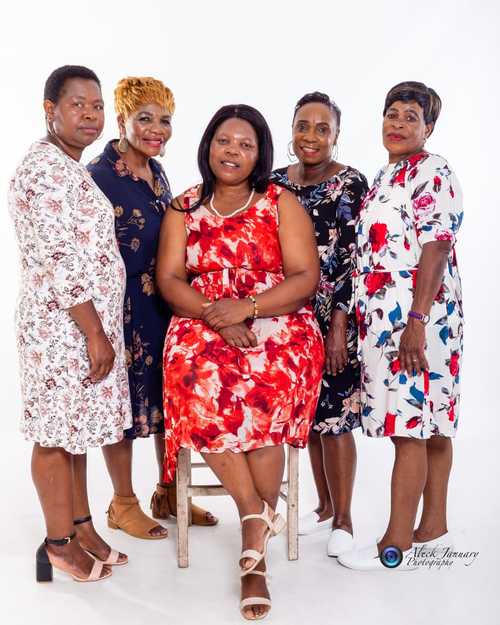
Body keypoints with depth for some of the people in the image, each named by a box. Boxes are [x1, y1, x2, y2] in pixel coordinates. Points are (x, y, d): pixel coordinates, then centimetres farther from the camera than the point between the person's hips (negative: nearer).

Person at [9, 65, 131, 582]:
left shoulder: (68, 167, 14)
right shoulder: (47, 169, -17)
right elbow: (60, 264, -22)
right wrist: (96, 335, -19)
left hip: (86, 322, 10)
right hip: (64, 326, -10)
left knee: (77, 425, 17)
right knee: (57, 430, 3)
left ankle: (81, 526, 30)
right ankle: (59, 544, 19)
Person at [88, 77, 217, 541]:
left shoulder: (157, 172, 10)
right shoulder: (98, 176, -13)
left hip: (168, 303, 7)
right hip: (124, 307, -7)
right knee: (124, 398, 4)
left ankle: (168, 494, 30)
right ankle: (123, 504, 22)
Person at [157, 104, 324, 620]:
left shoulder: (281, 203, 5)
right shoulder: (184, 208, 12)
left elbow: (306, 278, -3)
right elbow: (169, 280, 2)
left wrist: (246, 308, -17)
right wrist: (216, 316, -15)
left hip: (278, 325, -2)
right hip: (202, 326, 2)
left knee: (267, 388, -31)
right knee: (197, 383, -31)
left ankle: (253, 546, -19)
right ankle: (257, 513, -20)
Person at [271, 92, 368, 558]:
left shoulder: (352, 185, -7)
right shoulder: (275, 183, 7)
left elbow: (356, 261, -11)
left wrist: (339, 325, -15)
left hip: (335, 318, -5)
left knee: (335, 415, -1)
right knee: (309, 413, 13)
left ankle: (343, 519, 14)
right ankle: (325, 505, 29)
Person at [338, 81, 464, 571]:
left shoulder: (433, 172, -8)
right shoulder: (388, 176, 19)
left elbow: (435, 249, -16)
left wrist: (416, 321, -22)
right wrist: (361, 320, 17)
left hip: (415, 317, -9)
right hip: (385, 318, 9)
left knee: (410, 427, -5)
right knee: (429, 427, 13)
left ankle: (397, 545, 2)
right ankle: (433, 530, 22)